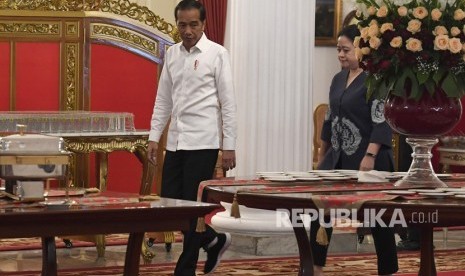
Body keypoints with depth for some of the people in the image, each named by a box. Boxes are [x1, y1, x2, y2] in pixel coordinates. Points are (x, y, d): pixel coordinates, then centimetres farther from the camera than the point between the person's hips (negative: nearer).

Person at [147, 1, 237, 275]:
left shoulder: (217, 54, -5)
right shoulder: (172, 54, 11)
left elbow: (228, 102, -6)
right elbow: (163, 99, 15)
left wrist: (229, 145, -9)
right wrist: (154, 136, 8)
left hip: (203, 141, -6)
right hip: (176, 141, 6)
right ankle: (213, 240, 27)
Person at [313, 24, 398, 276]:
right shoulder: (338, 79, 11)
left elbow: (381, 121, -19)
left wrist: (370, 156, -26)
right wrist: (322, 154, 21)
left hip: (368, 158, -7)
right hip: (339, 157, 8)